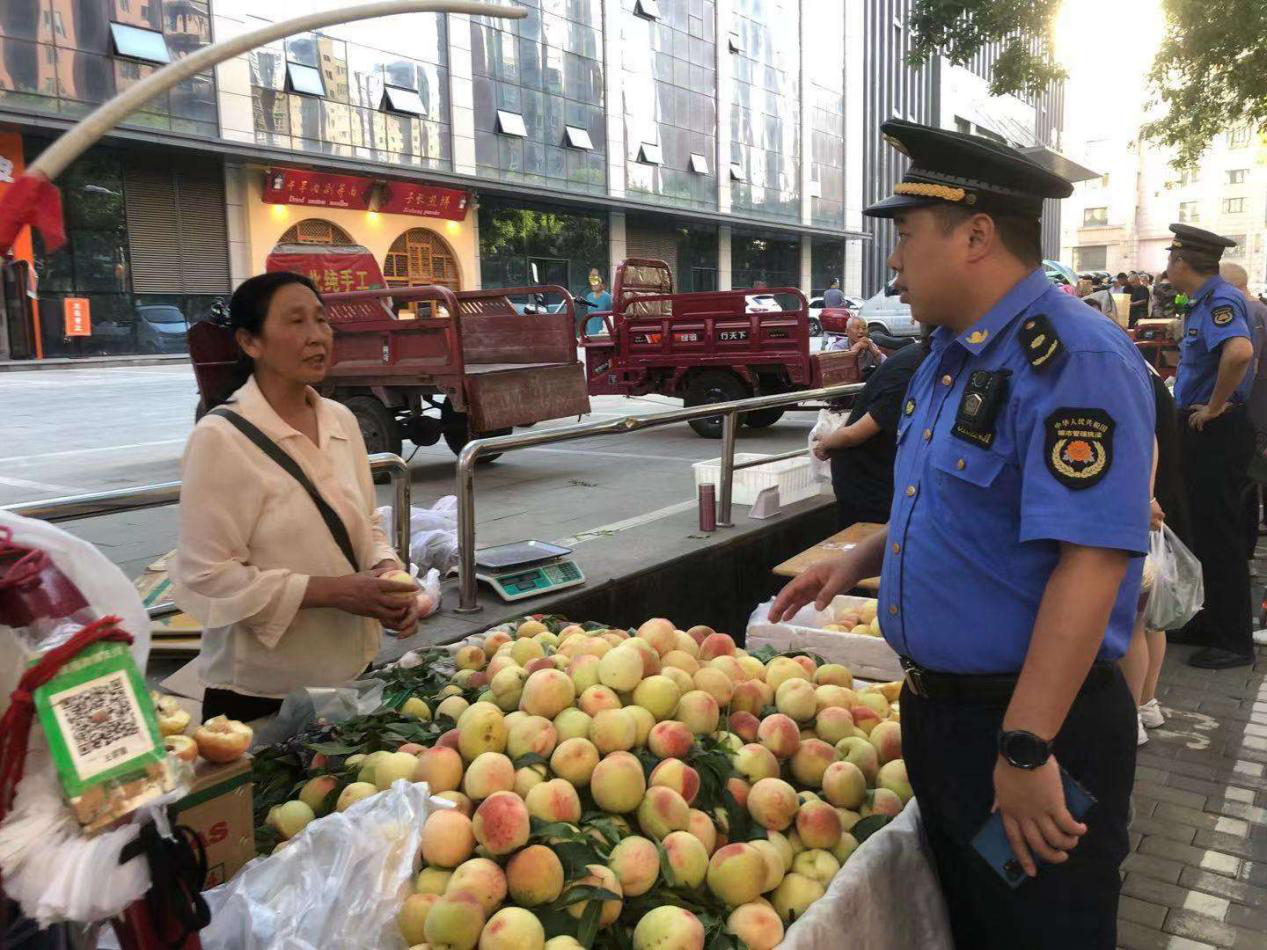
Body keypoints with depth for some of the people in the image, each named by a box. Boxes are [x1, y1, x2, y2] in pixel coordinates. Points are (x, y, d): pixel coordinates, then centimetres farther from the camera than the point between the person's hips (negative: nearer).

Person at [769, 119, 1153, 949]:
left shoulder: (1073, 361, -22)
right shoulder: (953, 354, 8)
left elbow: (1089, 565, -28)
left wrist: (1027, 750, -28)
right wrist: (864, 558, 9)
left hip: (1037, 724, -9)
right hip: (936, 710, 9)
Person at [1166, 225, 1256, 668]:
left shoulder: (1221, 300, -19)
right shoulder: (1203, 301, 11)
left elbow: (1240, 352, -38)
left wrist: (1215, 405, -25)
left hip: (1217, 430, -10)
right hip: (1203, 431, 10)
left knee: (1220, 535, -2)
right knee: (1206, 529, 17)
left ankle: (1235, 641, 9)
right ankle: (1212, 623, 29)